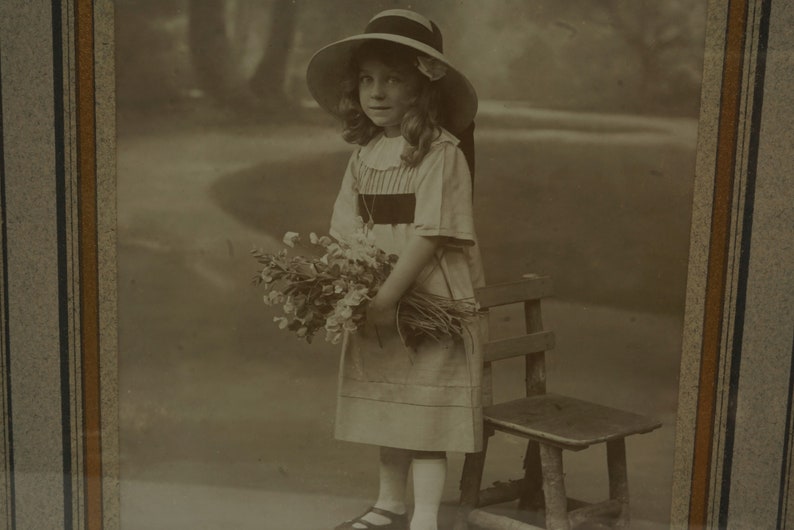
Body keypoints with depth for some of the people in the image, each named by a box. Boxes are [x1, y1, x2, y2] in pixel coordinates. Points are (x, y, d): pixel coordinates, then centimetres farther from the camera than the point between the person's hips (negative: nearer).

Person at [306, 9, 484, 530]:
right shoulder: (364, 155, 6)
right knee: (388, 411, 17)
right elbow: (346, 232, 4)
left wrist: (386, 300, -22)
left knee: (426, 417, -1)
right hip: (377, 309, 7)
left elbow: (430, 235, -20)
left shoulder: (441, 153, -14)